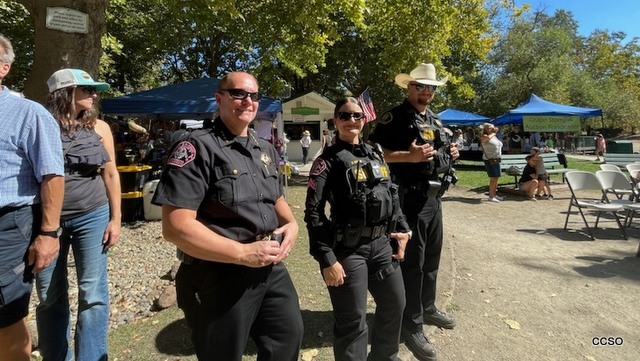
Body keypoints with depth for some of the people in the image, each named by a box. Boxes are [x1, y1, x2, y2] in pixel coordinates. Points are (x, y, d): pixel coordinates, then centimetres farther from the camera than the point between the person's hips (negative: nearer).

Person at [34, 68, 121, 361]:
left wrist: (115, 219, 2)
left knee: (92, 294, 2)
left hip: (92, 217, 0)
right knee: (49, 296, 12)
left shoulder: (99, 127, 3)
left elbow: (110, 174, 6)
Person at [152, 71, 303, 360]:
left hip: (272, 269, 7)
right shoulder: (198, 148, -15)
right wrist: (243, 253, -24)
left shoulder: (266, 150, 9)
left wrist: (291, 223, -1)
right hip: (218, 279, -6)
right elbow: (175, 227, -21)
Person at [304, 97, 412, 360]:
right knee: (353, 321, 4)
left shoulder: (376, 155, 10)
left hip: (381, 243, 7)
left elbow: (392, 196, 18)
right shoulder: (328, 160, -9)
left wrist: (402, 229, 9)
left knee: (395, 304, 20)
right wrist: (327, 260, -17)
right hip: (348, 249, -6)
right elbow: (313, 212, -14)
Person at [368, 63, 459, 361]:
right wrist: (409, 155, -27)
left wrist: (450, 154, 6)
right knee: (412, 261, -2)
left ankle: (427, 308, 37)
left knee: (431, 257, 19)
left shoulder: (435, 121, 16)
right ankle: (411, 325, 12)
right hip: (410, 198, -8)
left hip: (434, 197, 9)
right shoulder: (394, 118, -10)